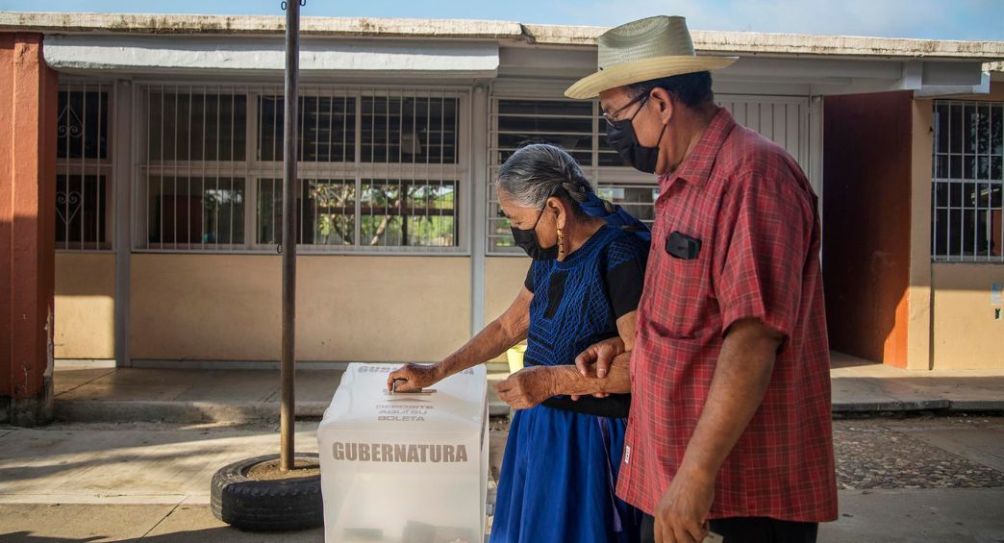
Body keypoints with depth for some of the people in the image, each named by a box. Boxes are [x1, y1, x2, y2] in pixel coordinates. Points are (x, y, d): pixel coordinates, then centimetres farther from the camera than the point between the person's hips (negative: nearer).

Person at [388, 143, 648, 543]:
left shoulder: (620, 254, -18)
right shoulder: (551, 254, 7)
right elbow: (510, 326, 20)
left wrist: (552, 380, -23)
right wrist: (434, 373, 20)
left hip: (590, 438, -8)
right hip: (540, 430, 8)